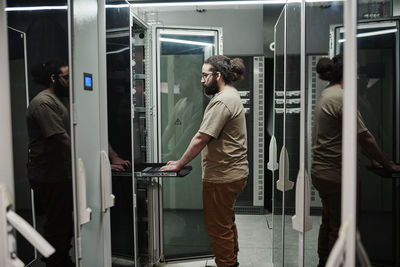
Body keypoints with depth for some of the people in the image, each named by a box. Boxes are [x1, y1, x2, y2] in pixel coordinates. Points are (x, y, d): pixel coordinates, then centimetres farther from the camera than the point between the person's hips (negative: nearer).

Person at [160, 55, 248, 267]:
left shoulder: (222, 101, -20)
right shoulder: (231, 95, 14)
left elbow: (201, 139, -22)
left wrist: (179, 164, -12)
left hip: (221, 177, -11)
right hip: (233, 173, 11)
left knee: (218, 228, 3)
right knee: (227, 222, 24)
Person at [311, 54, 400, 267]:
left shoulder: (327, 94, 14)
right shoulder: (341, 97, -17)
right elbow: (364, 137, -16)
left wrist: (373, 160, 17)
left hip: (321, 171, 10)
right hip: (335, 175, -10)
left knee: (329, 223, 21)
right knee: (339, 228, 3)